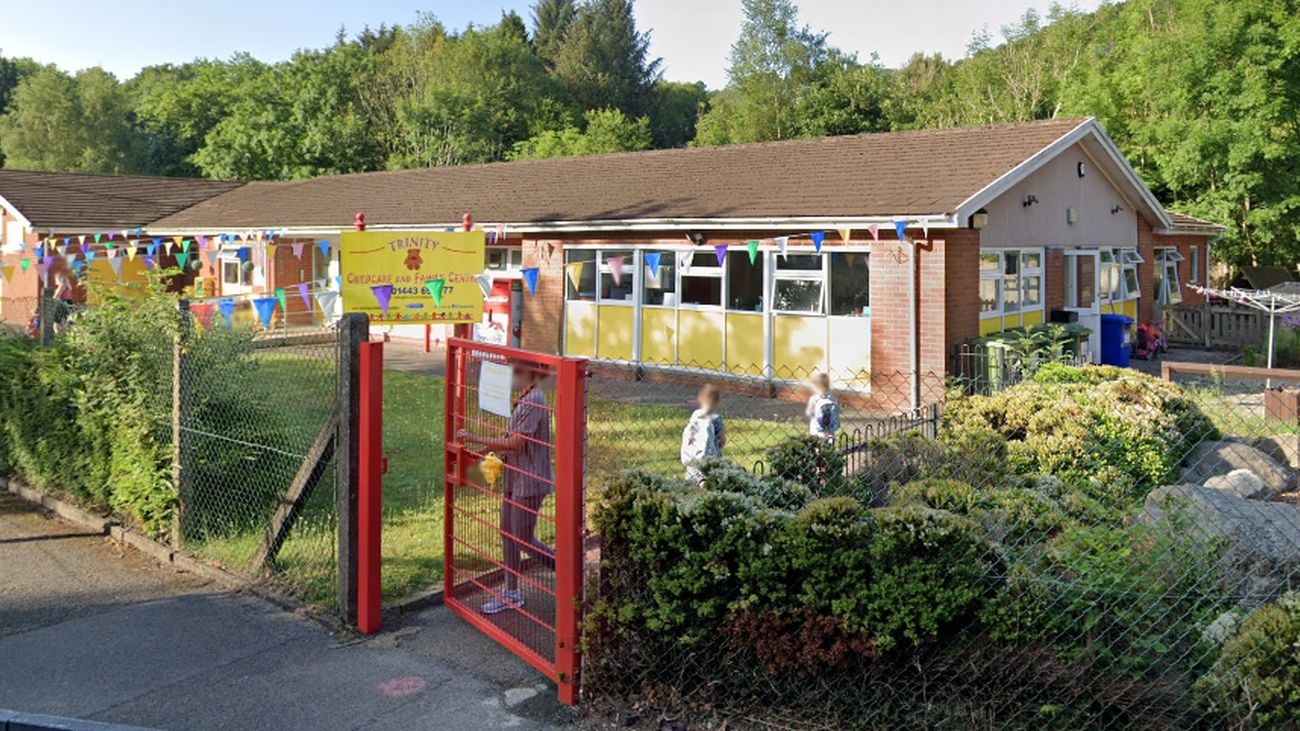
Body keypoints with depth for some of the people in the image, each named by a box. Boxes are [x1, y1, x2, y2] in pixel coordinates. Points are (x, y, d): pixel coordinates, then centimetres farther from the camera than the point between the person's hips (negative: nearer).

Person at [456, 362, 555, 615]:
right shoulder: (523, 400, 11)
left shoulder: (534, 401, -19)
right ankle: (511, 593, 24)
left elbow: (517, 442, -22)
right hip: (514, 479, 10)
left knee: (524, 540, -2)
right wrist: (489, 450, 5)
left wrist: (475, 439, -18)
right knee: (508, 534, 14)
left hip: (529, 482, -10)